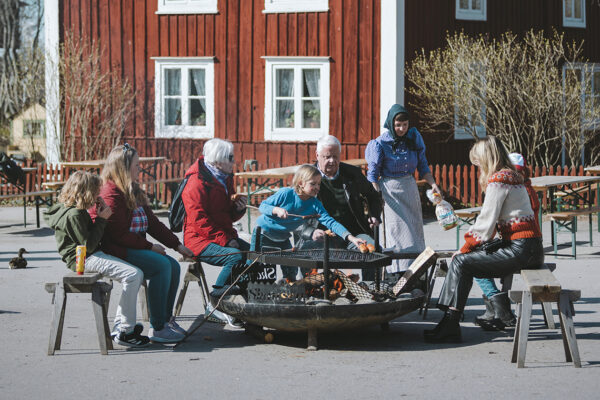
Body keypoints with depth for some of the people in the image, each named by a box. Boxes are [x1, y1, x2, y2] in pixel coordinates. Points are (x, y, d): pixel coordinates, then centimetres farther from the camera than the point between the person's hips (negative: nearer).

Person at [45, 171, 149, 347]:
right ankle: (125, 332, -20)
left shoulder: (77, 210, 14)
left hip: (92, 256, 11)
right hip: (86, 259, -11)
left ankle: (121, 322, 16)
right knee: (133, 275, -23)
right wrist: (101, 220, -13)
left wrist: (100, 216, 6)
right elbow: (88, 245, -20)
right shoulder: (73, 215, -18)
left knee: (136, 274, 13)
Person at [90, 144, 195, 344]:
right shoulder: (111, 194, -15)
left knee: (173, 266, -6)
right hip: (114, 251, -10)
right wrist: (150, 246, -14)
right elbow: (119, 235, -20)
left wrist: (177, 245, 12)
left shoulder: (132, 192, 16)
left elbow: (152, 223, 19)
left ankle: (166, 319, 4)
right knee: (162, 265, -24)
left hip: (134, 247, 10)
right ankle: (157, 328, -22)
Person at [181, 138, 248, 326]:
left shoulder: (224, 179, 15)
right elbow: (199, 221, -20)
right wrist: (225, 240, -23)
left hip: (222, 237, 9)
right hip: (199, 240, -9)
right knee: (236, 257, -30)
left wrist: (239, 208, 1)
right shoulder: (196, 183, -13)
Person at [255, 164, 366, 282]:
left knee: (291, 272, 2)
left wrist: (351, 238, -37)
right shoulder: (286, 194, -23)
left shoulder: (315, 204, -13)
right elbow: (262, 206, -14)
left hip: (282, 239, 4)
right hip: (263, 233, -4)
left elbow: (330, 222, -23)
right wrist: (276, 210, -35)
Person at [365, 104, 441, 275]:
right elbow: (373, 174, -7)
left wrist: (433, 184, -3)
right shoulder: (381, 143, -11)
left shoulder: (414, 137, 2)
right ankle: (399, 273, -7)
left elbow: (422, 165, 10)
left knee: (415, 228, 8)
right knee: (398, 230, -9)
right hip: (390, 189, -5)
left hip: (410, 188, 5)